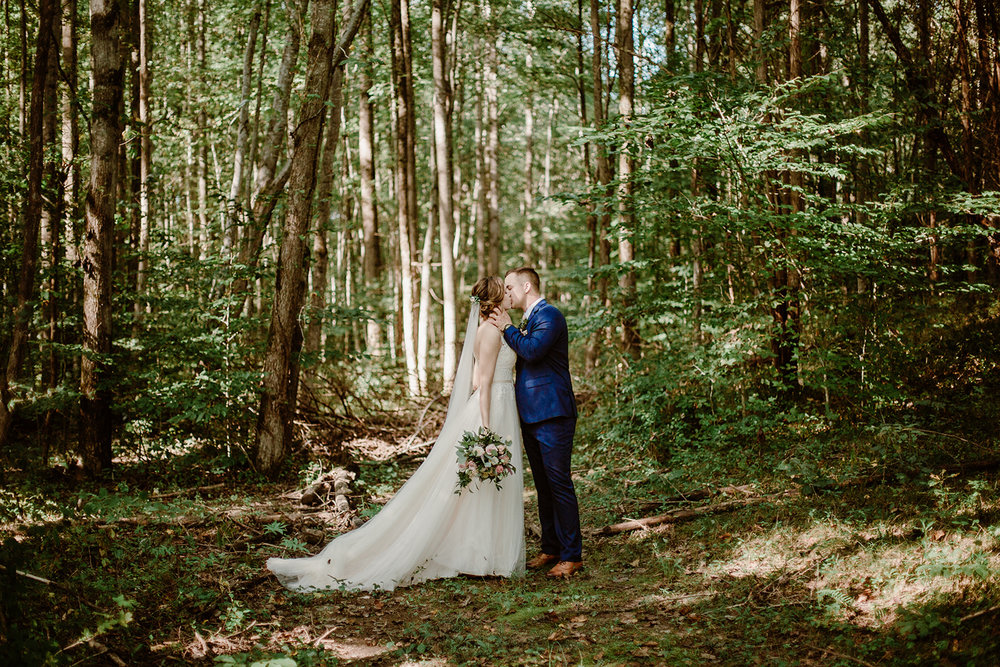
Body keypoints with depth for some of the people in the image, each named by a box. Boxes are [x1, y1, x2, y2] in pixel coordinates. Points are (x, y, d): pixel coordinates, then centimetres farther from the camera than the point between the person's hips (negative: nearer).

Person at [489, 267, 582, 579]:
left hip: (552, 413, -10)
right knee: (543, 485, 14)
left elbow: (532, 351, -25)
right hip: (531, 415, 10)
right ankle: (551, 549, 22)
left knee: (559, 483, -6)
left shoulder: (549, 315, -11)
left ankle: (572, 555, 0)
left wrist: (507, 328, -12)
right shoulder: (529, 320, 19)